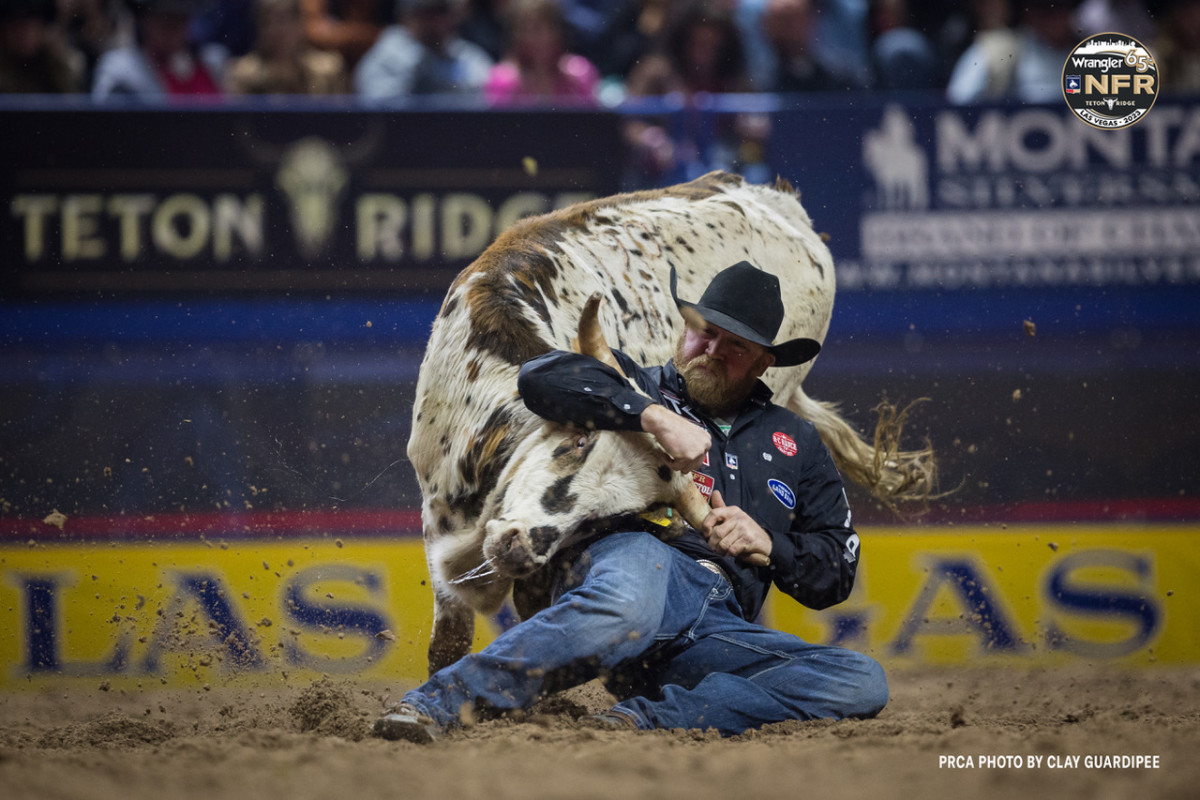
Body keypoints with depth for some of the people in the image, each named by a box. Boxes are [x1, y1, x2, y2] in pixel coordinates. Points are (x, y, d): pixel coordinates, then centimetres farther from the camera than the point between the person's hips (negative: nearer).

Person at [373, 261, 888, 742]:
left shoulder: (796, 443, 30)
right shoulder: (633, 386, 22)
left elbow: (837, 572, 26)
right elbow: (541, 378, 0)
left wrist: (767, 543, 6)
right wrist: (654, 416, -9)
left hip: (720, 630, 4)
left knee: (863, 682, -23)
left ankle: (650, 717, -36)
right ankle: (436, 703, -44)